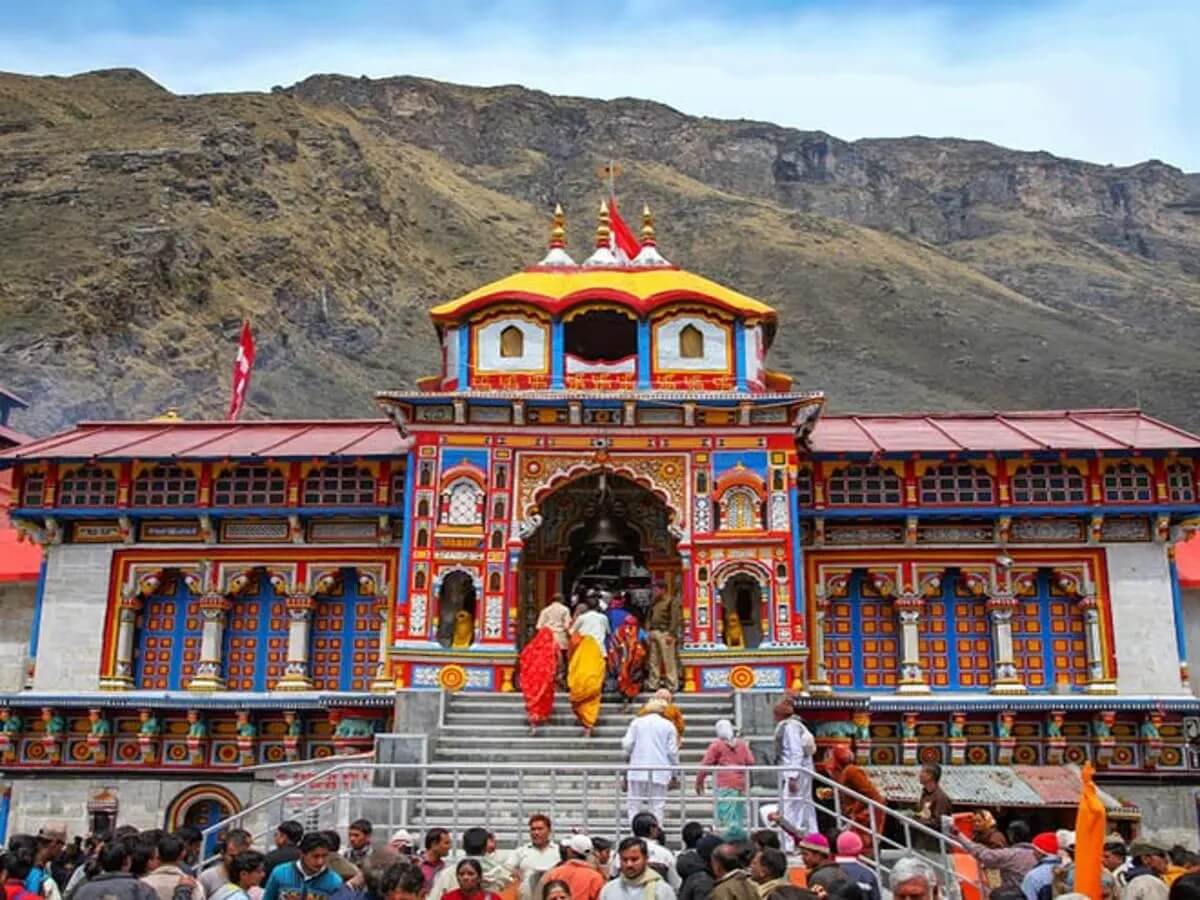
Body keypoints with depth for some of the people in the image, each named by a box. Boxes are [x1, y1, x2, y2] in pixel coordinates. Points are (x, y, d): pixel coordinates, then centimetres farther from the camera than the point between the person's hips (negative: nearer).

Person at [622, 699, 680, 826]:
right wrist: (674, 772, 8)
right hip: (660, 772, 0)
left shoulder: (637, 722, 5)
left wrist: (627, 756, 20)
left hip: (638, 771, 0)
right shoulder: (668, 725, 4)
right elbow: (672, 751, 0)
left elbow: (627, 744, -2)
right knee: (657, 807, 3)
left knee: (634, 805, 7)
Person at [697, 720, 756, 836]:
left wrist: (699, 782, 6)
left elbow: (705, 764, -3)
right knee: (740, 816, 12)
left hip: (725, 785, -5)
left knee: (724, 818, -6)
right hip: (741, 784, 5)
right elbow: (751, 762, 8)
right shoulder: (742, 744, 10)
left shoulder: (716, 745, -1)